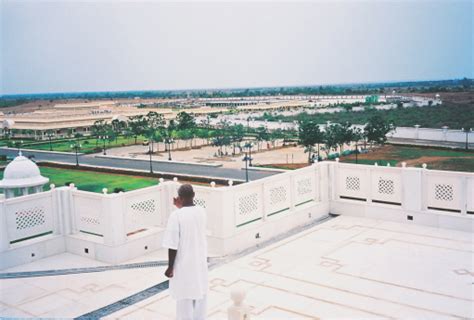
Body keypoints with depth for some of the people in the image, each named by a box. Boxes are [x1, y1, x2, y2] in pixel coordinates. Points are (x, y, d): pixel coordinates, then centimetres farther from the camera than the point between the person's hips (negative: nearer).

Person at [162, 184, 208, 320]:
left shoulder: (176, 216, -21)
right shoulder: (202, 212, -3)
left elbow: (173, 245, -19)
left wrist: (170, 267, -10)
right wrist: (181, 208, 15)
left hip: (184, 265, -5)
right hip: (200, 263, 5)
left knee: (185, 299, 8)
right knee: (200, 295, 18)